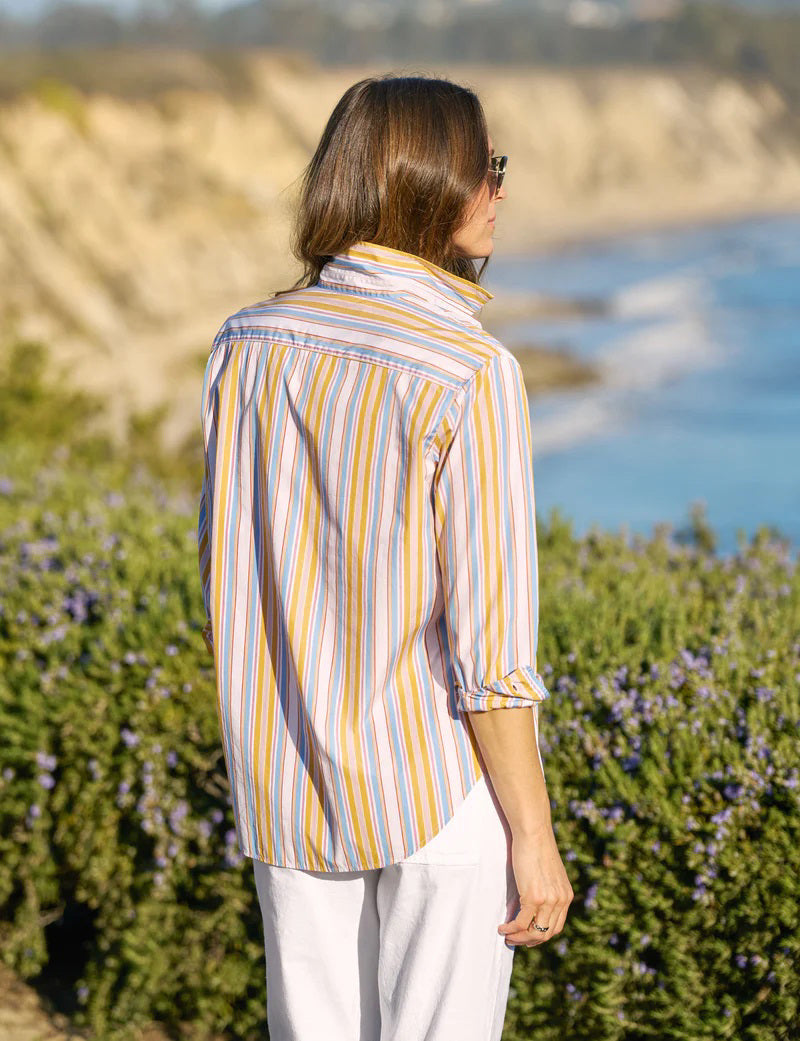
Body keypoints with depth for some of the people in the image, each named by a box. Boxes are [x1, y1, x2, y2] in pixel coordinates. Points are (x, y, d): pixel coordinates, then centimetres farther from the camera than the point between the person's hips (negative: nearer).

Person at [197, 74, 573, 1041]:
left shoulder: (246, 345, -2)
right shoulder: (471, 377, -19)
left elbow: (224, 572, 6)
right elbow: (488, 642, -18)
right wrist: (534, 838, -8)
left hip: (288, 789, 5)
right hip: (441, 784, -5)